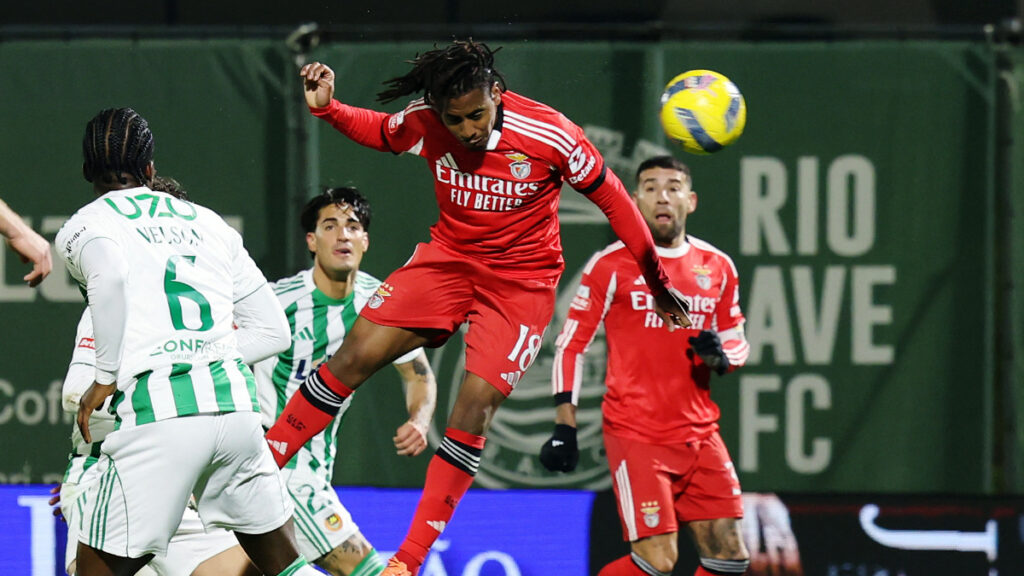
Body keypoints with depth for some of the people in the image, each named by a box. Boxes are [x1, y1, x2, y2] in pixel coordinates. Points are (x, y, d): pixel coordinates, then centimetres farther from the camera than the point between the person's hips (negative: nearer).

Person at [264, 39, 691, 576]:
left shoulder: (550, 136, -23)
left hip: (521, 280, -3)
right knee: (355, 355, -11)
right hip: (448, 257, 3)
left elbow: (612, 200, -9)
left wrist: (658, 285, -1)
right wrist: (326, 108, -10)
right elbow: (379, 131, 11)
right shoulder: (425, 124, -14)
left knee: (474, 405, -14)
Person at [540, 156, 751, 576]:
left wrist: (721, 357, -6)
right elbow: (571, 344, -2)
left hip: (700, 433, 5)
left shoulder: (717, 267, 10)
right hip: (636, 433, -5)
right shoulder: (612, 265, -3)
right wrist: (565, 426, -9)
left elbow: (737, 341, 19)